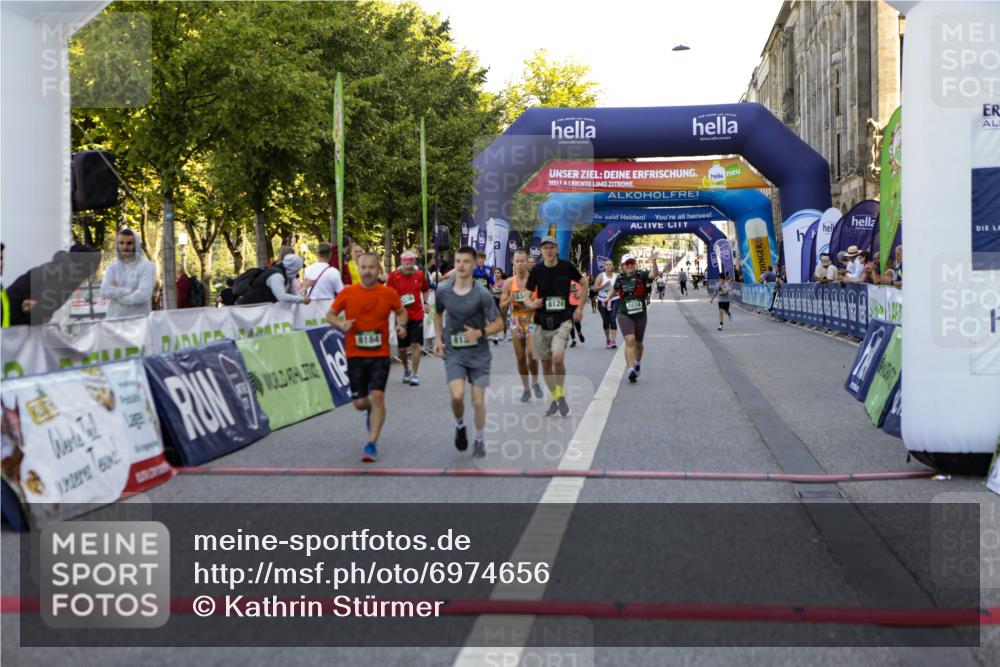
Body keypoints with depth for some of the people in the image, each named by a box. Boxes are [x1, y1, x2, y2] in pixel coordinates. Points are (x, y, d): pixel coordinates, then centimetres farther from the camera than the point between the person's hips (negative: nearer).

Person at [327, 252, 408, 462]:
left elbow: (401, 311, 16)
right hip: (355, 354, 1)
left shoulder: (389, 293, -2)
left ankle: (371, 444, -5)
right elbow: (330, 314, 7)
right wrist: (341, 323, -14)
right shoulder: (347, 293, -3)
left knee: (377, 396, -14)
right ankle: (371, 410, 43)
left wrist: (401, 324, -4)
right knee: (359, 402, 4)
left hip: (380, 354, -1)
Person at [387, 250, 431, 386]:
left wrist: (425, 303, 2)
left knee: (416, 344, -10)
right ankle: (406, 370, 33)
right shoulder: (394, 275, -5)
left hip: (417, 315, 0)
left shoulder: (420, 274, 1)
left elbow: (425, 290, 17)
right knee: (402, 348, 7)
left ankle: (414, 374, -4)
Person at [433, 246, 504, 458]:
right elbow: (438, 314, 16)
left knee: (478, 401, 3)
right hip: (453, 353, 1)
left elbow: (498, 323, -8)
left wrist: (480, 332, -25)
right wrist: (439, 339, 4)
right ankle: (460, 425, 16)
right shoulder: (443, 291, -5)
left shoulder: (482, 294, -13)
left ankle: (479, 439, 27)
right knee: (457, 395, -17)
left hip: (478, 353, -1)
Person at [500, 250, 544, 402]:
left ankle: (535, 382, 6)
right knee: (520, 358, 5)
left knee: (531, 353, -17)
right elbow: (502, 307, 5)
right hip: (516, 321, 2)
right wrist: (510, 301, -15)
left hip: (532, 319, -2)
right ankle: (526, 388, 18)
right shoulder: (509, 282, 3)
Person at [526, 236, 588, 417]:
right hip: (542, 322, 2)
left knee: (558, 358, -21)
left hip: (563, 320, -2)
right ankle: (554, 399, 28)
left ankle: (561, 395, 2)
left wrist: (580, 308, 10)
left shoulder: (566, 267, -2)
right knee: (545, 363, 8)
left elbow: (584, 283, 14)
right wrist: (532, 304, -20)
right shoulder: (536, 270, -2)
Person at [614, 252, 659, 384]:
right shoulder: (620, 279, 2)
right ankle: (631, 370, -24)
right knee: (630, 340, -19)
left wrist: (653, 261, -39)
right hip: (624, 315, -1)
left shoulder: (641, 275, -6)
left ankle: (637, 363, 45)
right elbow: (615, 289, 25)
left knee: (638, 343, 16)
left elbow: (655, 274, -25)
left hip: (640, 315, 1)